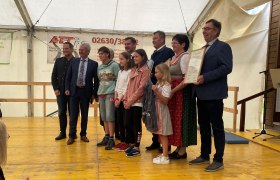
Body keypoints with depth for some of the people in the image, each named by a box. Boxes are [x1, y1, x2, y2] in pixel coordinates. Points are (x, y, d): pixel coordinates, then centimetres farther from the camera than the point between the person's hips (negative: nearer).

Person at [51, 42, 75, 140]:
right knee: (62, 113, 7)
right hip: (60, 92, 3)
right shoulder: (58, 61, 9)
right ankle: (62, 132, 17)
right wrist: (55, 89, -2)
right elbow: (54, 76, 8)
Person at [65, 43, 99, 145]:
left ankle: (83, 134, 22)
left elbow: (96, 80, -1)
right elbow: (68, 77, 8)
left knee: (84, 115, 8)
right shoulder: (74, 62, 6)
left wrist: (95, 94, -5)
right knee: (73, 114, 3)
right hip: (74, 91, 1)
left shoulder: (93, 64, -1)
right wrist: (67, 88, -2)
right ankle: (72, 136, 11)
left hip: (86, 92, -1)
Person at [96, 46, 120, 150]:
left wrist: (116, 94, -10)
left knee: (110, 117, -7)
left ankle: (111, 139, 0)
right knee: (104, 117, 9)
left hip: (110, 94, -6)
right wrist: (98, 94, 13)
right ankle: (106, 137, 17)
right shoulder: (99, 67, 13)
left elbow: (118, 80, -5)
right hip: (101, 94, 6)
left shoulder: (114, 65, -3)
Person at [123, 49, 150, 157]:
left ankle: (137, 148, 11)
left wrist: (131, 100, -14)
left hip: (137, 102, -7)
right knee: (127, 124, 9)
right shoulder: (133, 70, 15)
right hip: (129, 102, 7)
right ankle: (132, 144, 24)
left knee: (136, 125, 0)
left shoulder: (145, 70, -7)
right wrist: (125, 99, 5)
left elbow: (141, 87, -14)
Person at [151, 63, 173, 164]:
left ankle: (165, 157, 4)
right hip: (157, 110, 9)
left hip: (162, 111, -9)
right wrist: (154, 91, 4)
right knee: (161, 134, 14)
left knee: (163, 134, -3)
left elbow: (165, 101, -20)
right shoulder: (158, 84, 12)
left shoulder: (166, 85, -15)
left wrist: (157, 92, -26)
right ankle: (164, 154, 24)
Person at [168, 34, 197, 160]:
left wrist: (173, 91, -19)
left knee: (181, 120, -2)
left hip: (182, 92, -8)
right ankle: (178, 148, 20)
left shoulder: (185, 56, -10)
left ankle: (182, 151, 9)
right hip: (173, 92, 8)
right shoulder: (174, 57, 16)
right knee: (174, 120, 10)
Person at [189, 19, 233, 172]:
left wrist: (205, 77, -21)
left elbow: (227, 67, -17)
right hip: (202, 94, 8)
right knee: (203, 126, 13)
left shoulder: (223, 47, -5)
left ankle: (218, 160, 9)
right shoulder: (203, 49, 20)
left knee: (217, 127, -1)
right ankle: (204, 155, 24)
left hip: (214, 94, -8)